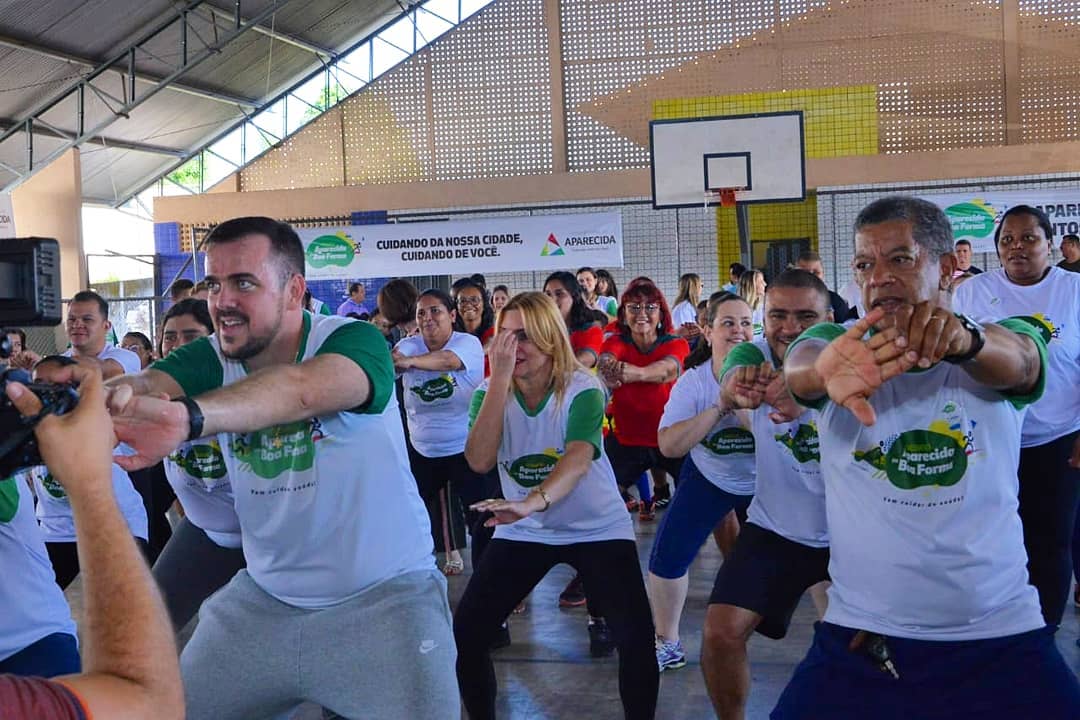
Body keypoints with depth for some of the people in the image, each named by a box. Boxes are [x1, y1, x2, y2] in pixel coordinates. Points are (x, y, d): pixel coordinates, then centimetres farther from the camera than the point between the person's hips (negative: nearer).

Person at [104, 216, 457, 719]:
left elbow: (301, 390, -40)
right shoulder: (210, 360, -3)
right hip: (265, 595, 5)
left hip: (385, 594, -4)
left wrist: (186, 416, -58)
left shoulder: (353, 341, -18)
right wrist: (112, 398, -49)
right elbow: (146, 385, -24)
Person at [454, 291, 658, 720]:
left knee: (637, 637, -16)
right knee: (465, 634, -6)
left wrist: (534, 501, -57)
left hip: (597, 528, -3)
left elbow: (578, 459, -37)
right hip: (523, 531, 3)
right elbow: (479, 461, -25)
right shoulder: (489, 392, -9)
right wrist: (500, 377, -30)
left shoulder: (582, 390, -19)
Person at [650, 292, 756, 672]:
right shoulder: (693, 381, -16)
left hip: (764, 483, -1)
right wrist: (718, 408, -34)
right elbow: (669, 446, -26)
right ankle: (667, 643, 12)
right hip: (708, 478, 1)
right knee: (667, 555, -7)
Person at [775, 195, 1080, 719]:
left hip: (1001, 636, 0)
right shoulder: (834, 344, -1)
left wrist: (964, 338, -47)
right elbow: (798, 370, -23)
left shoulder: (1002, 342, -1)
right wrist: (825, 370, -48)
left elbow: (1013, 360, -24)